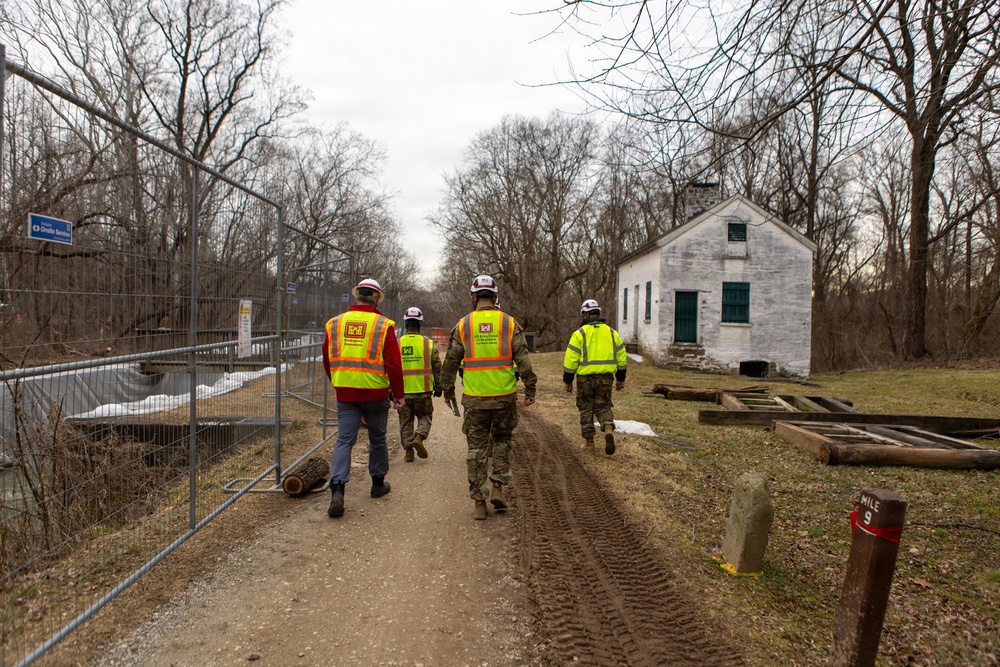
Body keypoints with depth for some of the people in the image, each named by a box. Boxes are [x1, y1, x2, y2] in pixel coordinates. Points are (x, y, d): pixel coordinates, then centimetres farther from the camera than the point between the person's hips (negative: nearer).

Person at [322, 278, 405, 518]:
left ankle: (337, 489, -11)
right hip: (375, 392, -2)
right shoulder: (384, 325, -7)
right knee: (377, 439, 15)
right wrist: (398, 394, -1)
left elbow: (327, 360, 12)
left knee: (344, 440, 3)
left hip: (345, 393, 2)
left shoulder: (335, 323, 4)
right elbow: (393, 364, -10)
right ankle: (378, 483, 29)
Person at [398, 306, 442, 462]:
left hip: (402, 391, 1)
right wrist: (438, 387, 13)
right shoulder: (429, 343, -3)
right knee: (425, 417, 16)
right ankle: (419, 437, -8)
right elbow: (437, 368, 1)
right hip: (423, 391, -1)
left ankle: (408, 450, 12)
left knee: (405, 421, 13)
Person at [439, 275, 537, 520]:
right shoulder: (509, 323, 0)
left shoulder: (463, 325, 1)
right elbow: (523, 359, -3)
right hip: (505, 397, 0)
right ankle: (498, 487, 14)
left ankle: (479, 503, 12)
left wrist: (448, 391, 15)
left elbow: (450, 362, 4)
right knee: (502, 441, 22)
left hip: (474, 399, 0)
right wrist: (530, 389, 4)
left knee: (477, 449, 8)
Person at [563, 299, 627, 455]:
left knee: (586, 409, 12)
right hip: (606, 378, 3)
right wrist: (620, 379, 18)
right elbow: (621, 357, 10)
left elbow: (570, 359, -8)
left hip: (585, 378, -3)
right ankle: (608, 429, -16)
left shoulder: (580, 333, -4)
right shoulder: (611, 332, 8)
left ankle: (589, 442, 16)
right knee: (603, 407, 13)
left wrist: (567, 380, 0)